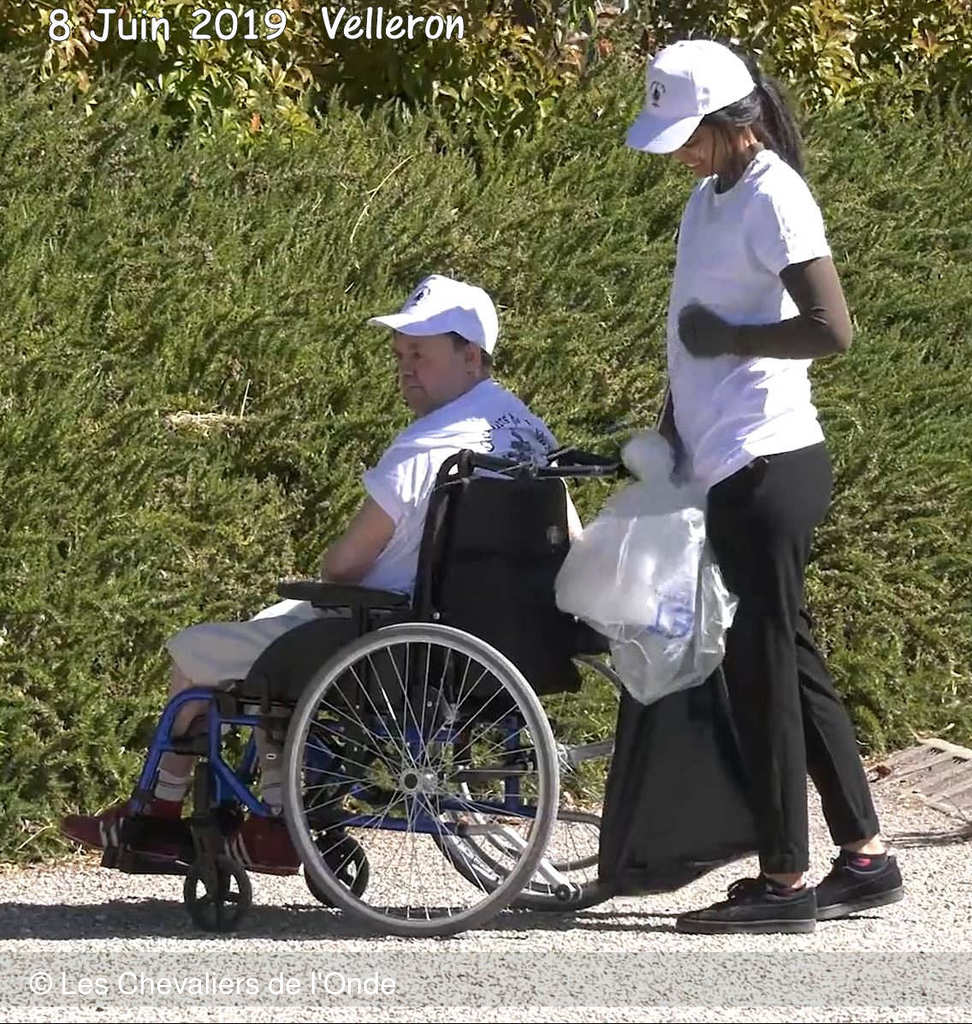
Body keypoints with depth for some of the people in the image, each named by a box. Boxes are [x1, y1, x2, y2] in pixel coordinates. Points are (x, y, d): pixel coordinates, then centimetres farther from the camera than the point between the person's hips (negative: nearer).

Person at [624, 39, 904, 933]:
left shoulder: (773, 199, -14)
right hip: (732, 466, 9)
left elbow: (831, 330, -22)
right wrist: (670, 434, 20)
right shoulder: (710, 197, 13)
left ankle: (784, 882, 1)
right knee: (786, 657, 12)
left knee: (762, 664, -5)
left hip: (767, 467, -9)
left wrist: (727, 337, -14)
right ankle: (865, 858, 18)